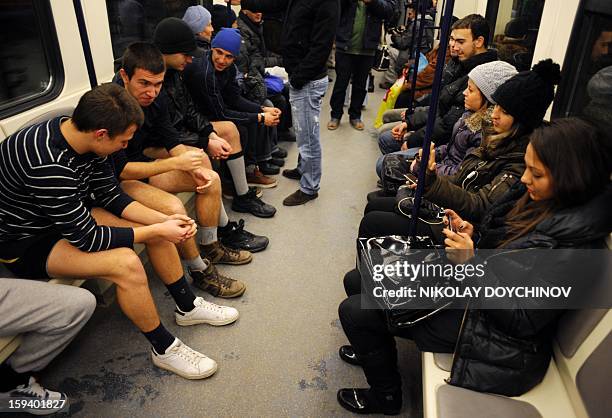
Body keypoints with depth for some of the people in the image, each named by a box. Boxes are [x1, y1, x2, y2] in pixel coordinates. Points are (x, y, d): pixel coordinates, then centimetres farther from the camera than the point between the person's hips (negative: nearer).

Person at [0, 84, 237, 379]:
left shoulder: (80, 134, -11)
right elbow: (85, 237, -30)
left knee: (157, 227, -2)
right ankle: (164, 349, -8)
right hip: (25, 243, -8)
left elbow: (110, 194, -1)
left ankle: (188, 307, 16)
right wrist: (157, 231, -23)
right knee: (126, 264, -30)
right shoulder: (47, 164, -36)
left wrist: (163, 220, -11)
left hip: (69, 216, 8)